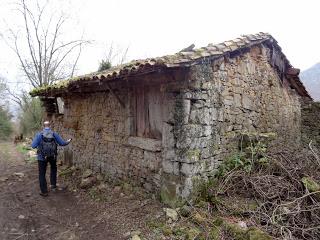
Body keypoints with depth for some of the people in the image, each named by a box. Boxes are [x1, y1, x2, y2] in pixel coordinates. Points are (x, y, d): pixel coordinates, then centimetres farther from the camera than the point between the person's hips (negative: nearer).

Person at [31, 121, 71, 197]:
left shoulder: (39, 134, -8)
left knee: (42, 174, 11)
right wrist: (68, 141, 22)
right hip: (52, 156, 2)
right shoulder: (54, 134, -5)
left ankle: (44, 191, 15)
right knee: (53, 169, 30)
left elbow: (33, 146, -9)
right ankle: (53, 185, 26)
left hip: (42, 157, -2)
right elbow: (62, 143, 2)